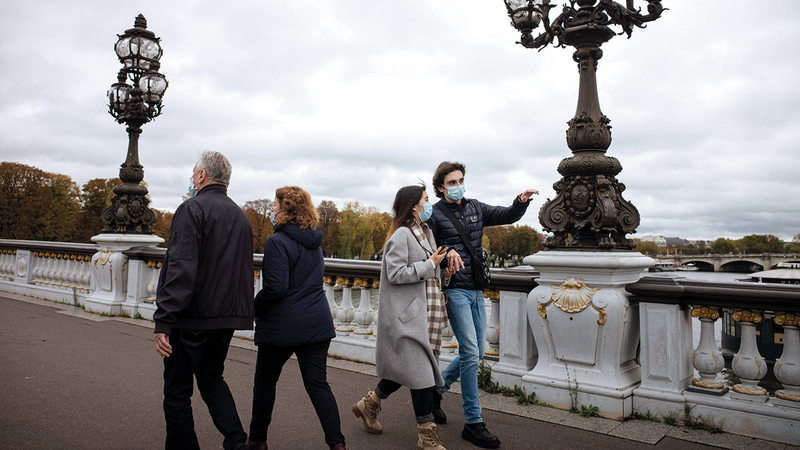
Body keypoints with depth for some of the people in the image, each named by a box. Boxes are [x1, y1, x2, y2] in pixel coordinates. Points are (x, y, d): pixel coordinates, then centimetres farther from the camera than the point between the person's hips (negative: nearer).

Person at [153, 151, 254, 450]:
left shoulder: (192, 209, -11)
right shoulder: (240, 216, 12)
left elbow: (180, 270, -21)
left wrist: (162, 321, -21)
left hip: (192, 317, -7)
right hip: (228, 317, 7)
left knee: (177, 392, 8)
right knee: (212, 379, 23)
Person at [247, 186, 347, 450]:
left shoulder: (277, 242, -14)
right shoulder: (314, 242, 10)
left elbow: (276, 288, -20)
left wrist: (254, 307, -4)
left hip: (282, 326, -6)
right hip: (318, 323, 6)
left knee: (265, 381, 15)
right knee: (318, 384, 7)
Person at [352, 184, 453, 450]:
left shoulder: (425, 232, 15)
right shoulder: (401, 234, -14)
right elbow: (395, 273, -20)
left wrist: (447, 253, 9)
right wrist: (430, 265, -15)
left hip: (421, 313, 10)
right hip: (405, 315, -9)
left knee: (404, 368, 15)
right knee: (422, 372, -5)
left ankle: (369, 404, 35)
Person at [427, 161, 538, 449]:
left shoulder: (475, 208, 12)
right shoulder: (435, 215, -5)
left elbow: (506, 216, 11)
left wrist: (521, 202, -8)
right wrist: (446, 252, -25)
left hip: (476, 290, 7)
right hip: (454, 290, -7)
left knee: (476, 353, 13)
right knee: (470, 353, -9)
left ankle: (437, 387, 34)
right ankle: (473, 423, 3)